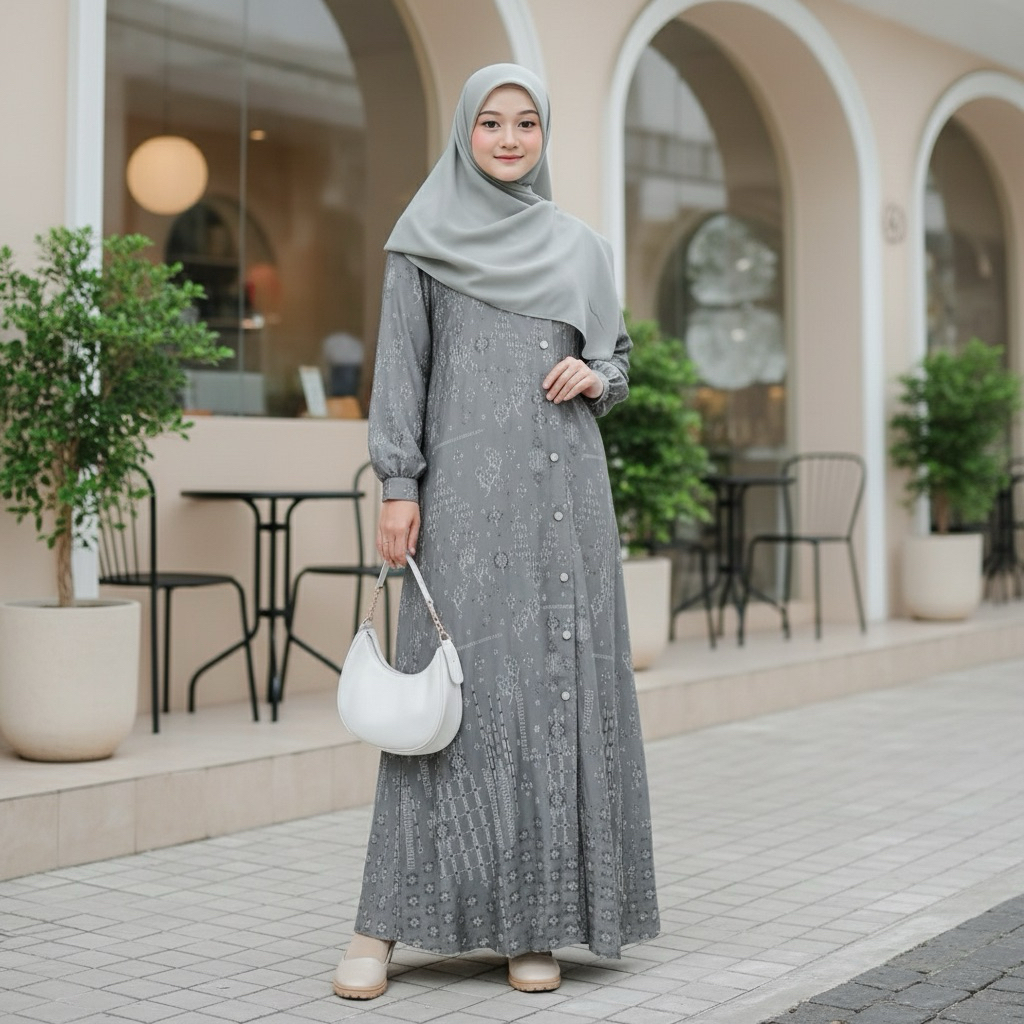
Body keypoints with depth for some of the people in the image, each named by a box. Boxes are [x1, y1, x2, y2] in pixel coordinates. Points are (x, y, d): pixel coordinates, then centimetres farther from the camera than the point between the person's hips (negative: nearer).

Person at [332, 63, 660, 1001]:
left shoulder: (579, 246, 16)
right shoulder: (425, 237, 7)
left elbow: (620, 355, 23)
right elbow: (401, 365, 1)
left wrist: (597, 377, -1)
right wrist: (398, 486, -8)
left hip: (565, 489, 4)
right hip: (467, 490, -3)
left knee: (563, 686, 0)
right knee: (454, 688, -8)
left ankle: (534, 920, 8)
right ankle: (382, 924, 0)